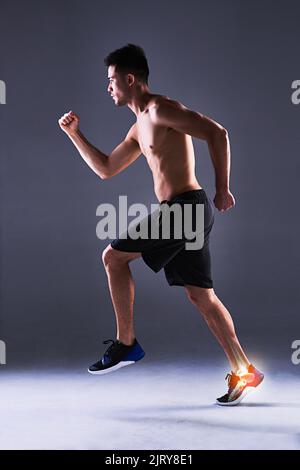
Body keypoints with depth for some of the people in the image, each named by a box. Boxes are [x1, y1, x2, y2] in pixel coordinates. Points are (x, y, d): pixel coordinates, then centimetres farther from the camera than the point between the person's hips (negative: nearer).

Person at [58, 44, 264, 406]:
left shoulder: (161, 109, -8)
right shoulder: (139, 129, 22)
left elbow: (216, 133, -16)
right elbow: (106, 169, 29)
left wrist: (222, 189, -18)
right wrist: (74, 134, 23)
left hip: (184, 207, -10)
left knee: (113, 256, -3)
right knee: (200, 296, 10)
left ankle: (126, 343, 5)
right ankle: (243, 372, 13)